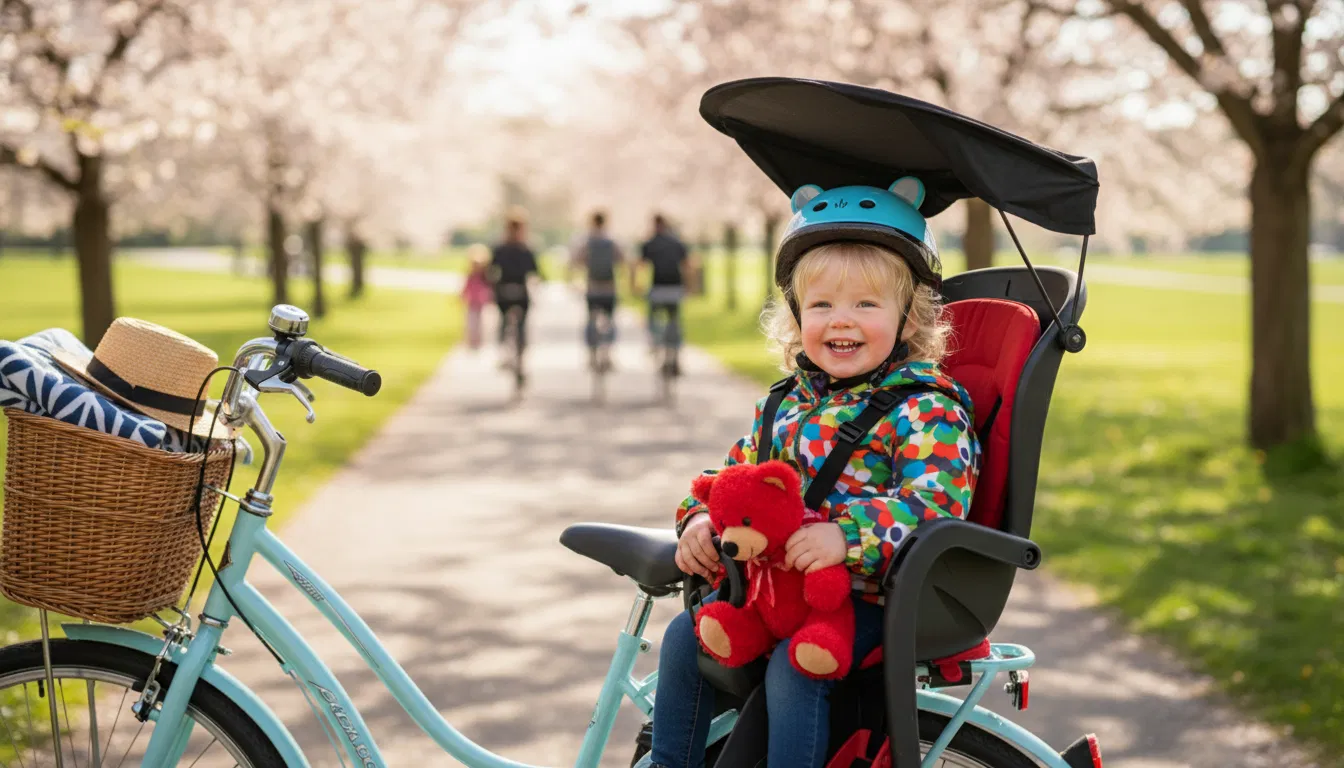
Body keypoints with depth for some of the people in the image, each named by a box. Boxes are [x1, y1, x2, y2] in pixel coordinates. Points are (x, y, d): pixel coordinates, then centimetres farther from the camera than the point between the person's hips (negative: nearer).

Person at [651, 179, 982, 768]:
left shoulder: (924, 407, -11)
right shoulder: (788, 402, 11)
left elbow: (935, 501, -24)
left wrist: (846, 537, -38)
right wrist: (701, 519, -4)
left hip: (871, 596, -7)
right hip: (776, 584, 7)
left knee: (794, 665, -28)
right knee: (687, 638, -1)